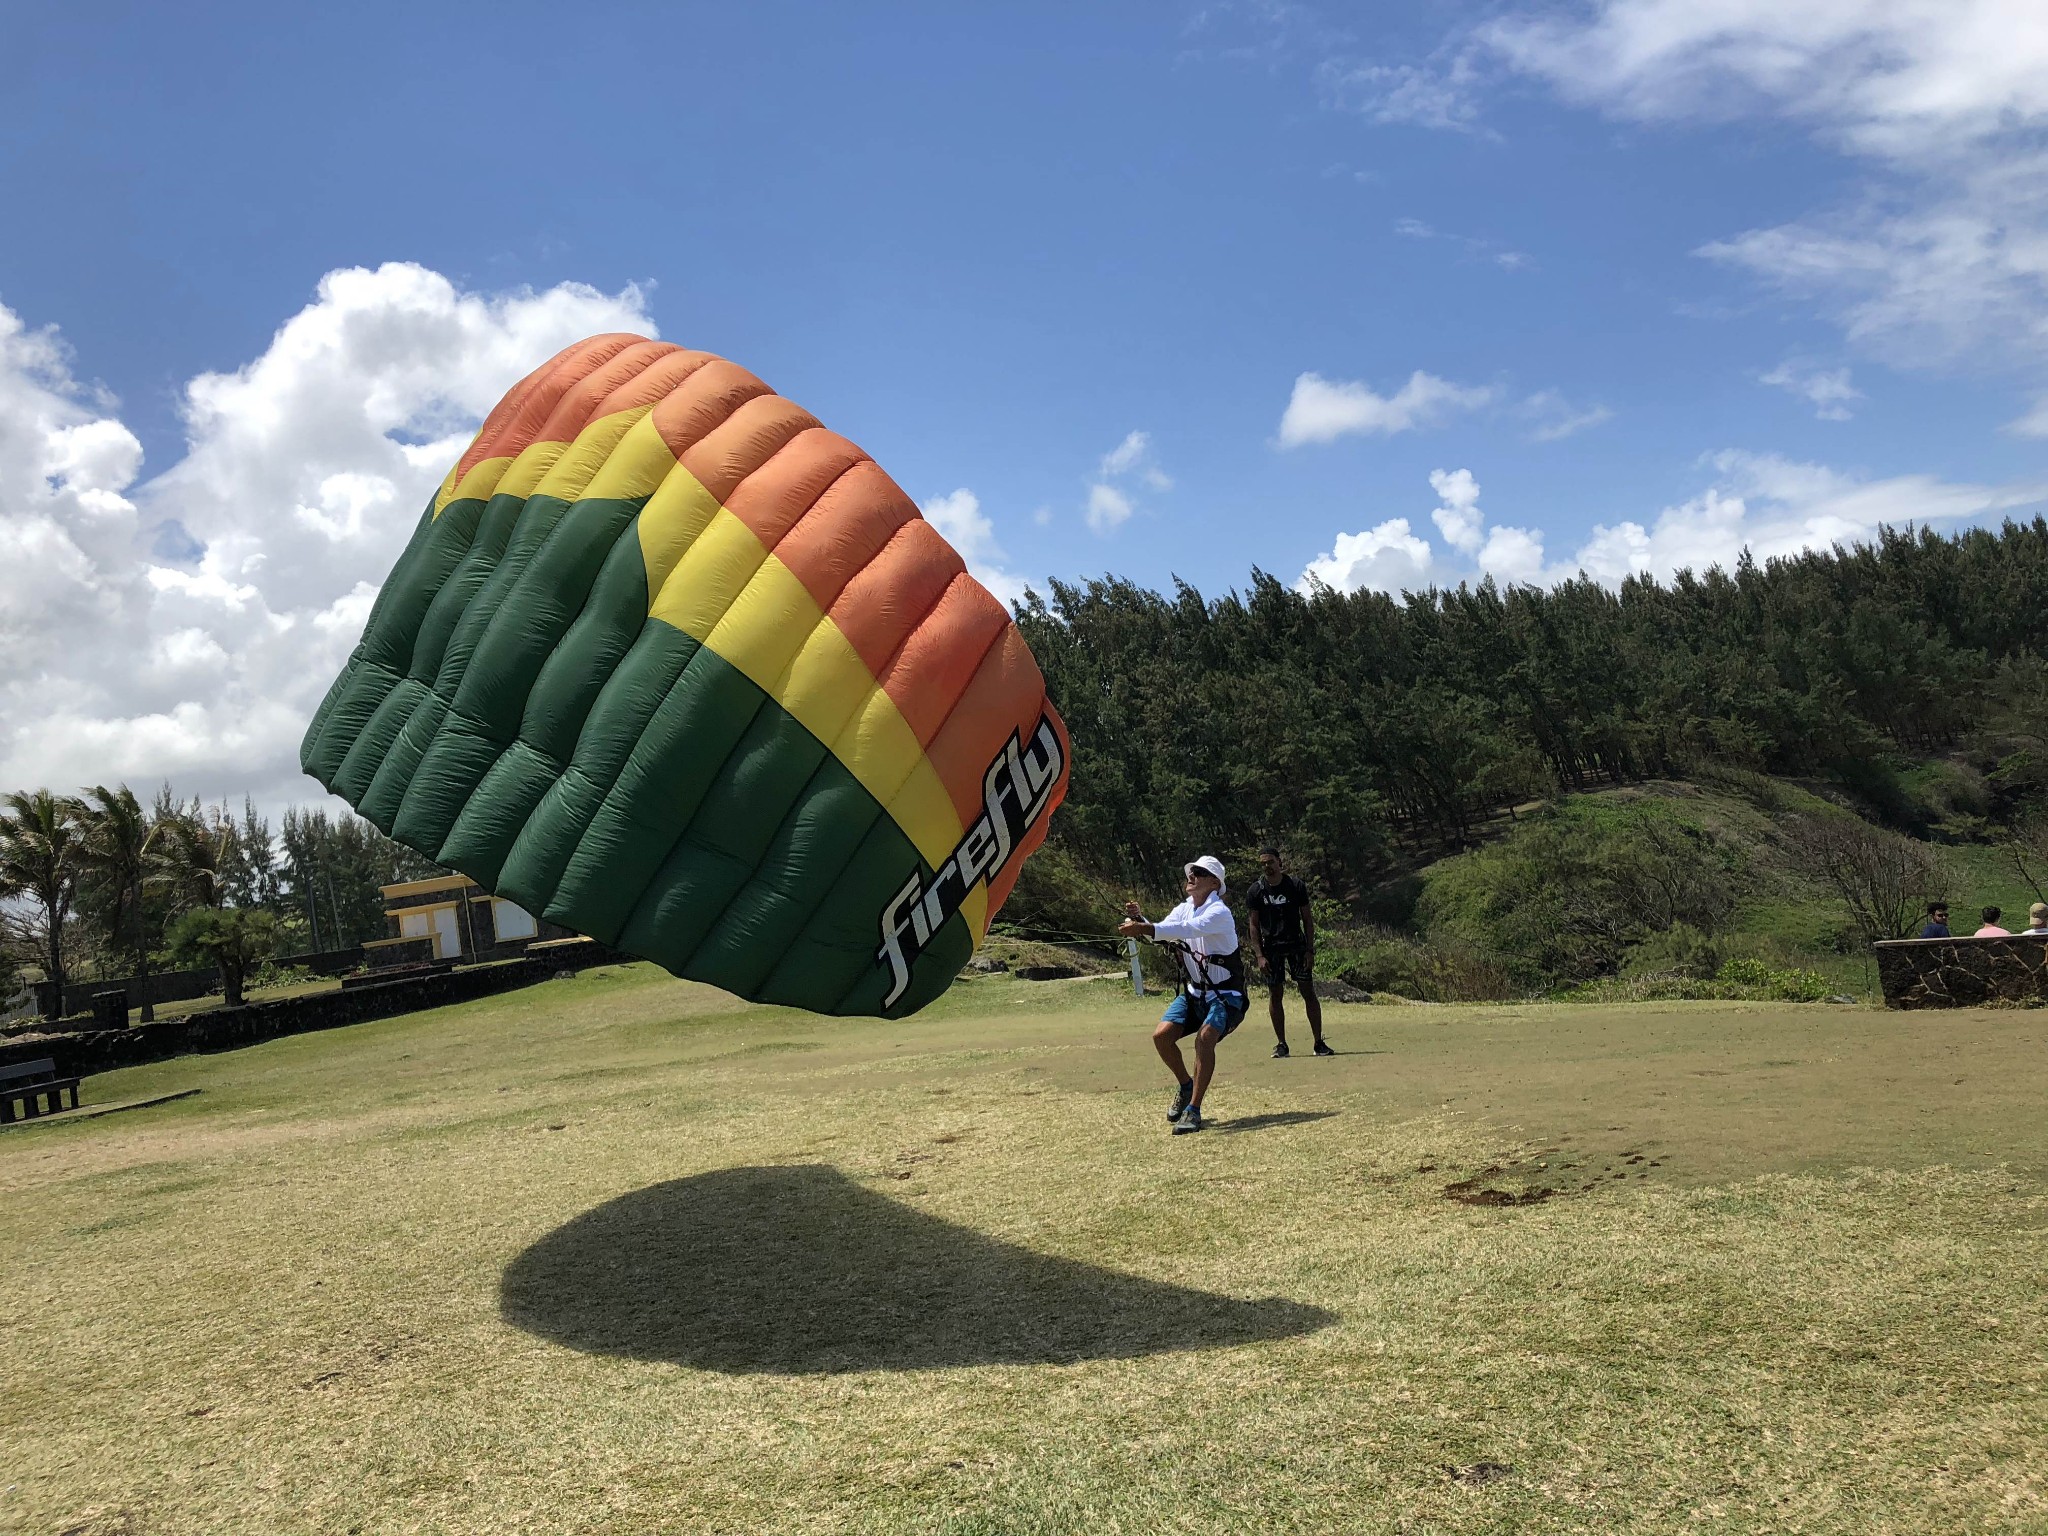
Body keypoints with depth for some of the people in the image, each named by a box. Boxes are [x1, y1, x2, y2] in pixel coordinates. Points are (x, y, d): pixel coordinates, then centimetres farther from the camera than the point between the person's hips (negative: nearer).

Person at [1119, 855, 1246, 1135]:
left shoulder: (1219, 913, -19)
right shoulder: (1184, 910, 6)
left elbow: (1187, 929, -36)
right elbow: (1159, 932, -5)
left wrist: (1145, 928, -45)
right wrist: (1138, 919, -25)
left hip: (1224, 994, -7)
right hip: (1193, 993, 7)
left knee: (1205, 1038, -30)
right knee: (1161, 1036, -12)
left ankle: (1193, 1110, -24)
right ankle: (1186, 1086, 15)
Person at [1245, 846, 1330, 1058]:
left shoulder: (1295, 886, -4)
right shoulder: (1255, 891, -3)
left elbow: (1307, 919, 1)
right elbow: (1254, 925, -1)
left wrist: (1310, 950, -6)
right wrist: (1259, 955, -9)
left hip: (1296, 944, 0)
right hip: (1270, 948, 0)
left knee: (1308, 992, -3)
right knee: (1275, 994, 2)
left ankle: (1319, 1042, 2)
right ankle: (1281, 1044, 10)